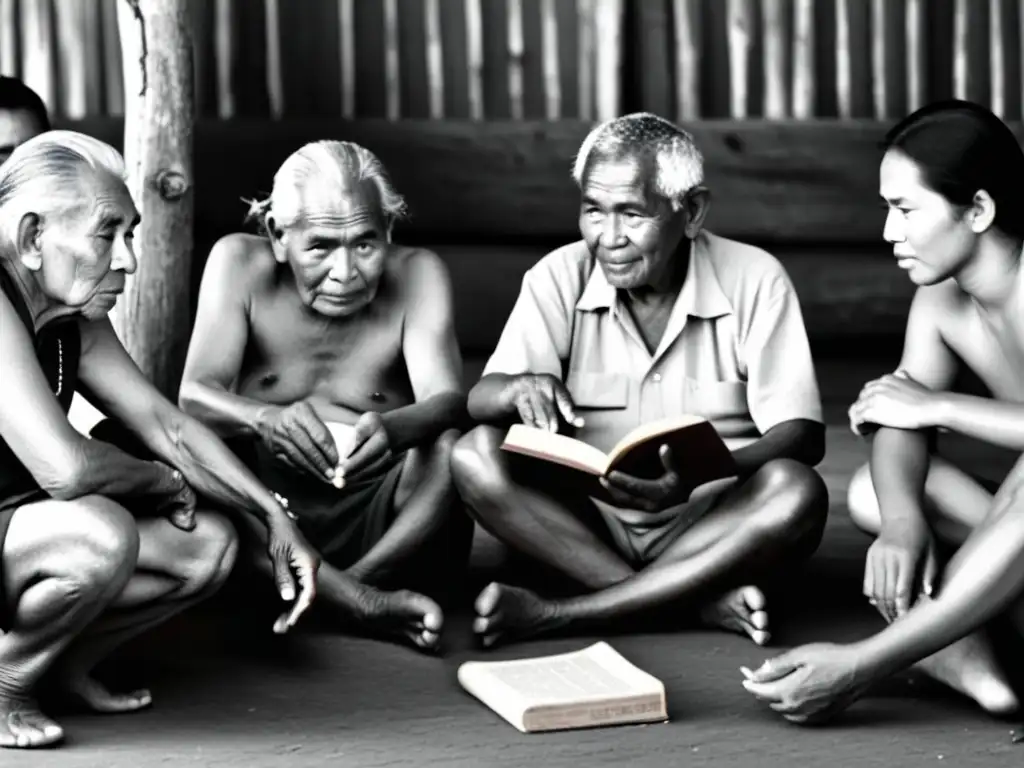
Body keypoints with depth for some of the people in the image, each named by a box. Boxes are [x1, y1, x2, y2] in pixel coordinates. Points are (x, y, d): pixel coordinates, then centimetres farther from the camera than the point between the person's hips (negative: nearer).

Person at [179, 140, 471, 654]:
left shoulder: (417, 275, -3)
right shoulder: (240, 263, -4)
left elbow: (446, 400, -18)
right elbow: (194, 395, -16)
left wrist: (393, 429, -43)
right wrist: (267, 419, -40)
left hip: (383, 526, -1)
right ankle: (361, 602, -33)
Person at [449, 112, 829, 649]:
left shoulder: (755, 280, -5)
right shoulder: (559, 277, 0)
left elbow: (802, 435, -11)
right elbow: (479, 400, -8)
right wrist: (518, 390, -34)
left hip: (712, 529, -1)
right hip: (586, 522, 2)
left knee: (795, 492, -32)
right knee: (476, 456, -22)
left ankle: (552, 613, -30)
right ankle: (697, 599, -28)